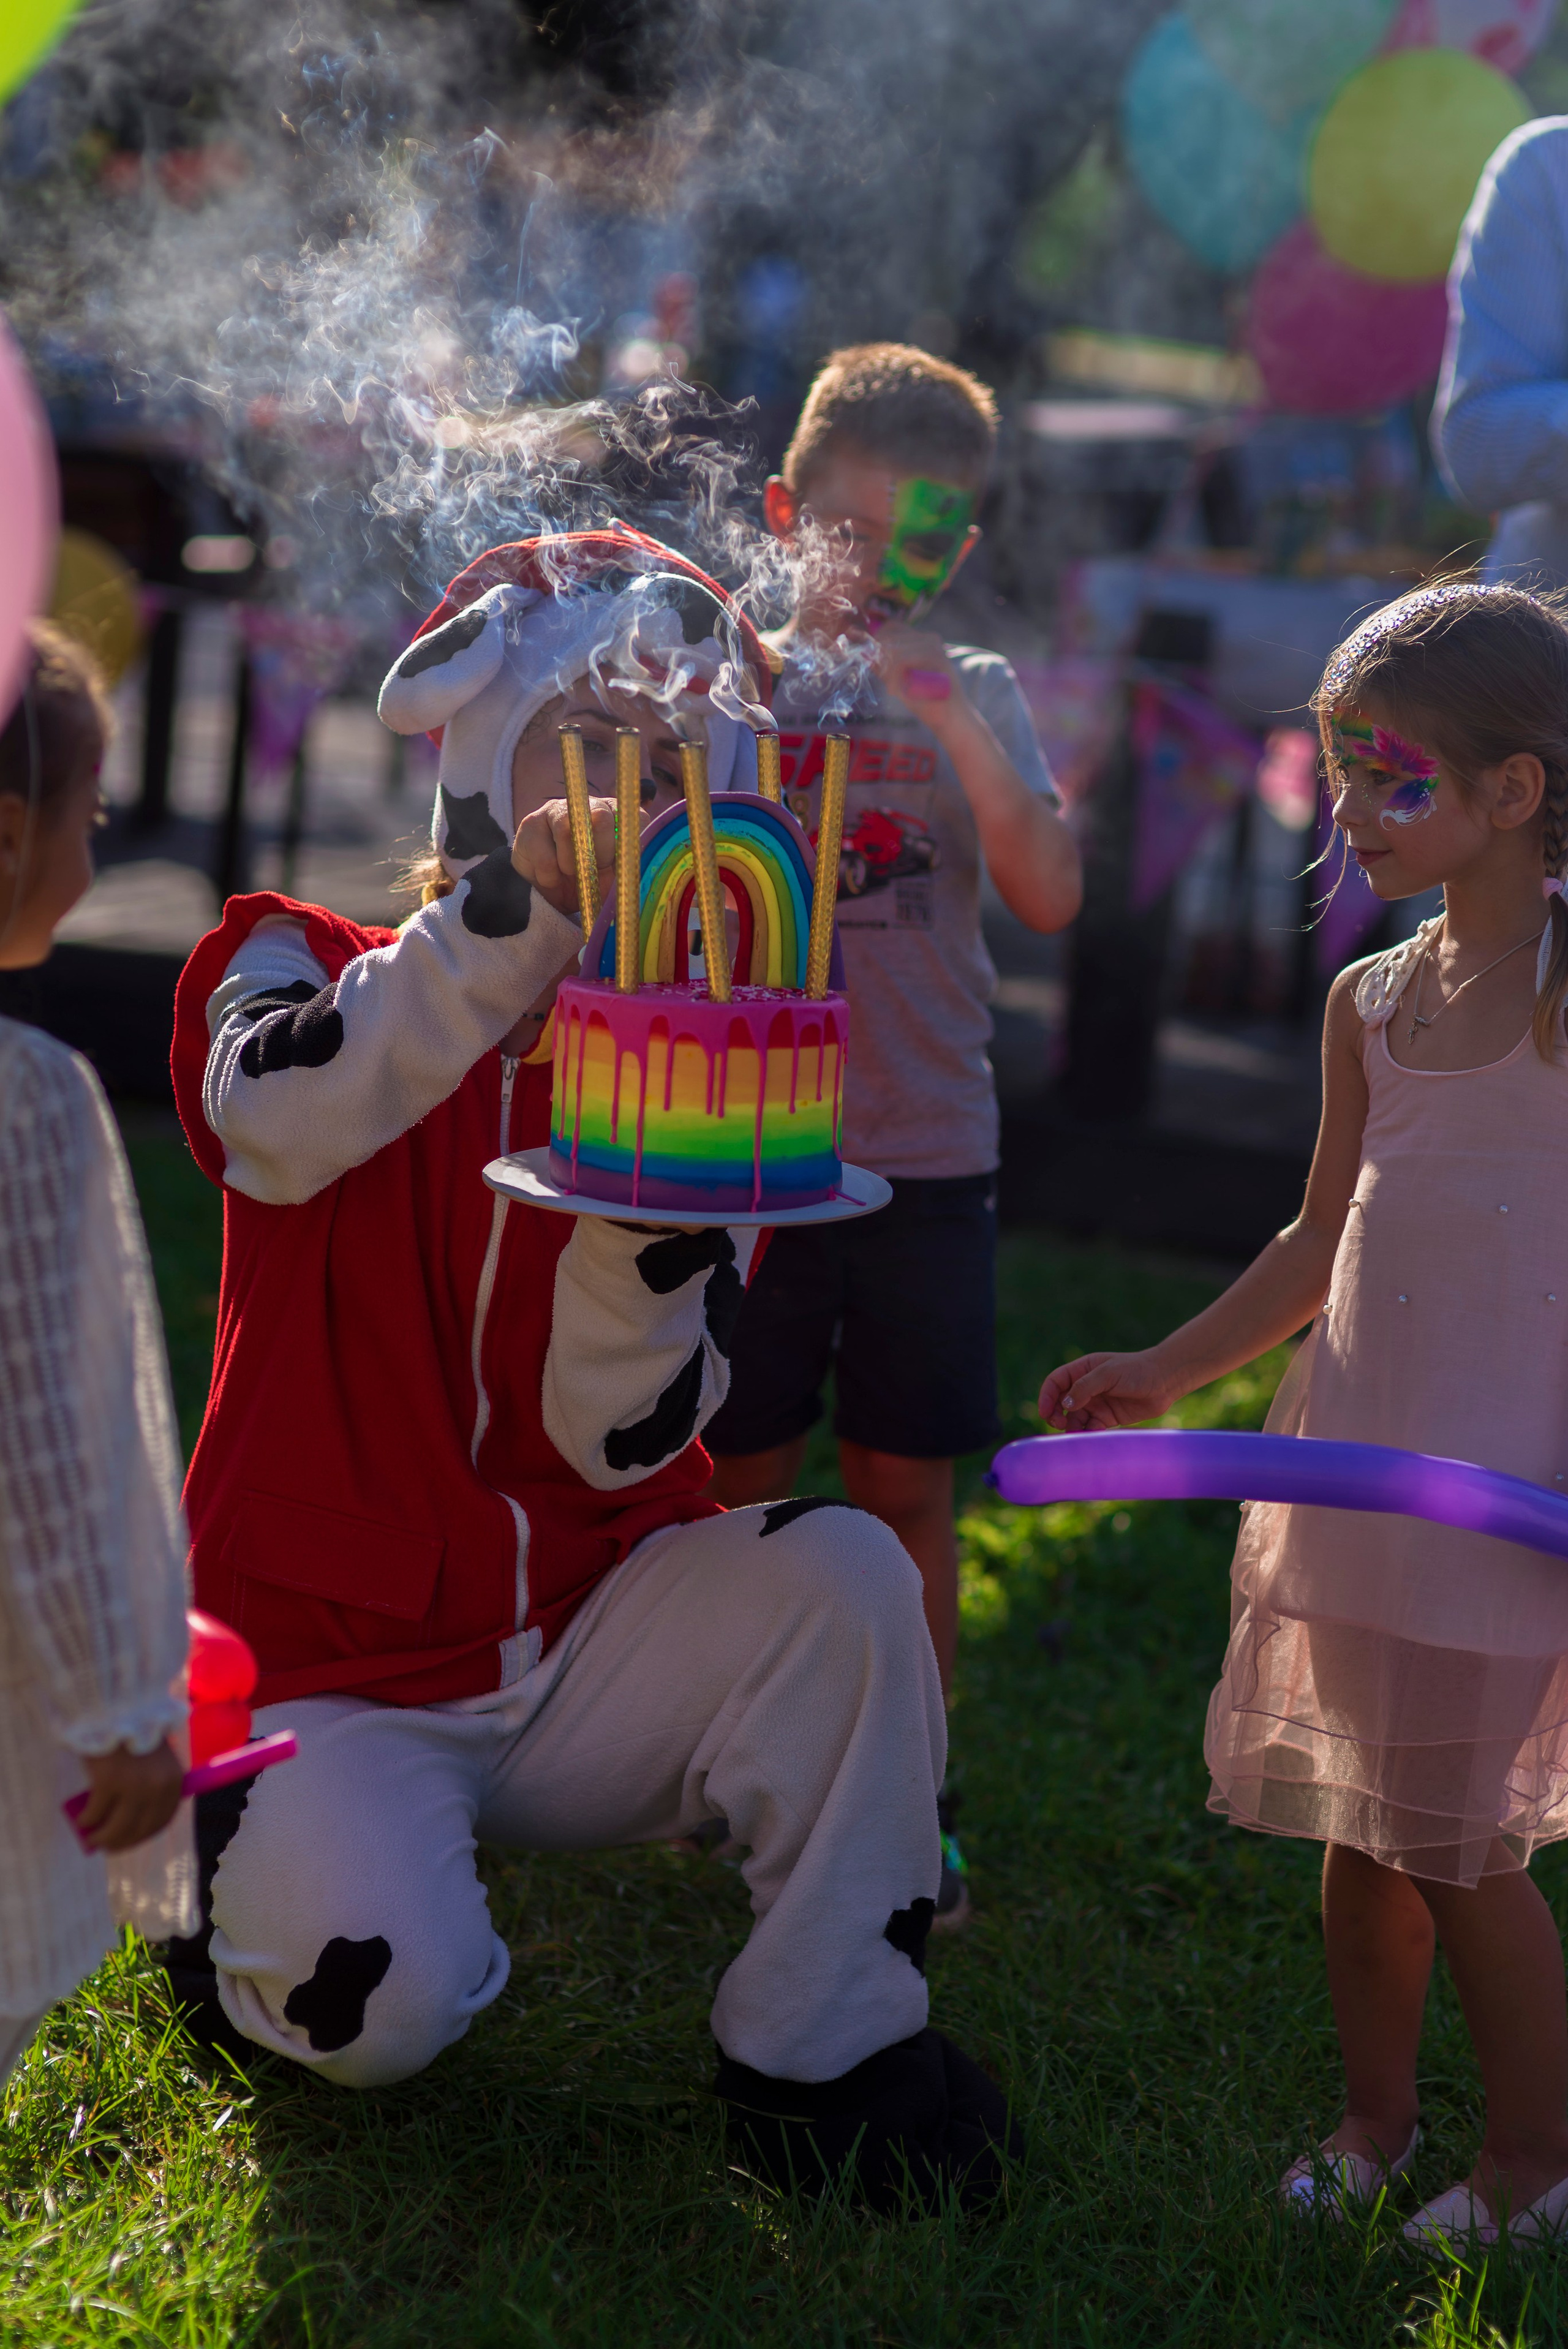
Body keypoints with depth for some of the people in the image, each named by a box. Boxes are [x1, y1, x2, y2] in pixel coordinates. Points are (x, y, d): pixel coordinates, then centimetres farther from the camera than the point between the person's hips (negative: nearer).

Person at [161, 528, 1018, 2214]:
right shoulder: (308, 971, -4)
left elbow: (622, 1441, -9)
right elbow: (275, 1124, -32)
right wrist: (518, 908, -40)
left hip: (579, 1658, 3)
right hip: (329, 1674, -3)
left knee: (847, 1576, -22)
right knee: (388, 2001, -27)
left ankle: (824, 2055, -7)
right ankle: (247, 1892, 11)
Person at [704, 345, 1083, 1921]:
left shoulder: (976, 698, 6)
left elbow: (1048, 896, -7)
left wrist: (953, 721, -17)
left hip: (925, 1156, 0)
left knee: (904, 1491, 6)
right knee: (741, 1482, 8)